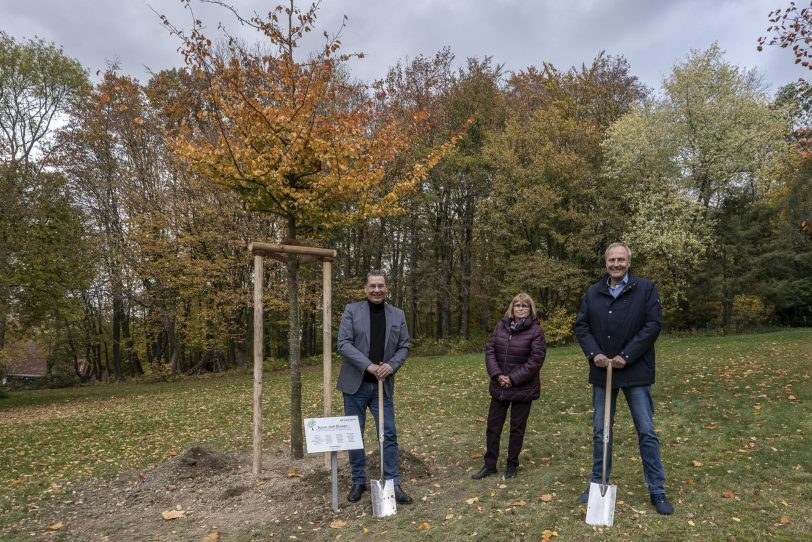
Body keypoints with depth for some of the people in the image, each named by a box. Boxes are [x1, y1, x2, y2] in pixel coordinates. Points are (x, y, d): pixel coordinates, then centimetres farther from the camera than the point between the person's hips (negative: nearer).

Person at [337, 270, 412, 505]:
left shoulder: (398, 315, 5)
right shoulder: (352, 310, -4)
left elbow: (404, 346, 6)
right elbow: (343, 344, -11)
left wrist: (391, 365, -13)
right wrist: (368, 365, -19)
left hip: (383, 385, 2)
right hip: (356, 384, -2)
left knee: (389, 434, 4)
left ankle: (393, 483, 16)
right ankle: (359, 482, 24)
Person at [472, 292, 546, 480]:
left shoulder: (535, 330, -9)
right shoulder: (501, 326, 3)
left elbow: (536, 359, -15)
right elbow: (490, 350, 1)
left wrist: (513, 379, -17)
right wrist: (497, 375, -12)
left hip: (523, 389, -4)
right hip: (499, 386, 4)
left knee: (517, 428, 9)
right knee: (493, 426, 9)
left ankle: (512, 465, 26)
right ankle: (490, 465, 22)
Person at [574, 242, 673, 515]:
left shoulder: (646, 288, -4)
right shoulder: (593, 292, 6)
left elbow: (653, 325, -11)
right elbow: (581, 326, 6)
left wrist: (626, 356, -16)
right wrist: (594, 353, -10)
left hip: (635, 372, -3)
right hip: (602, 371, 3)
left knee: (647, 432, 4)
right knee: (600, 431, 12)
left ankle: (657, 491, 18)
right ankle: (598, 484, 25)